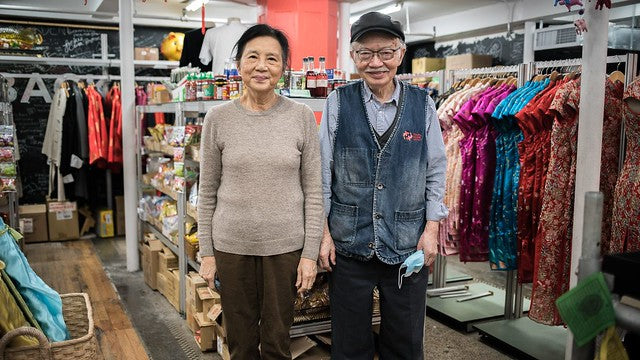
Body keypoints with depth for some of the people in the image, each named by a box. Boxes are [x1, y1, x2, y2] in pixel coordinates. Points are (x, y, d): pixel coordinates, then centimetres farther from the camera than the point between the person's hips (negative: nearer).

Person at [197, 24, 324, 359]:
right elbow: (207, 192, 3)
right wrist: (207, 252, 2)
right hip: (230, 245, 1)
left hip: (285, 246, 0)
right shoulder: (218, 117, -3)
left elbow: (313, 191, -2)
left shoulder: (301, 116, -4)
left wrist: (310, 253, -3)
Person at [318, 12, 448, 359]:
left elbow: (436, 171, 4)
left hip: (408, 246, 1)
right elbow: (322, 173, -1)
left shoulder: (422, 104, -1)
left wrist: (431, 229, -2)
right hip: (348, 245, 0)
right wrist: (324, 233, -3)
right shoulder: (338, 102, -3)